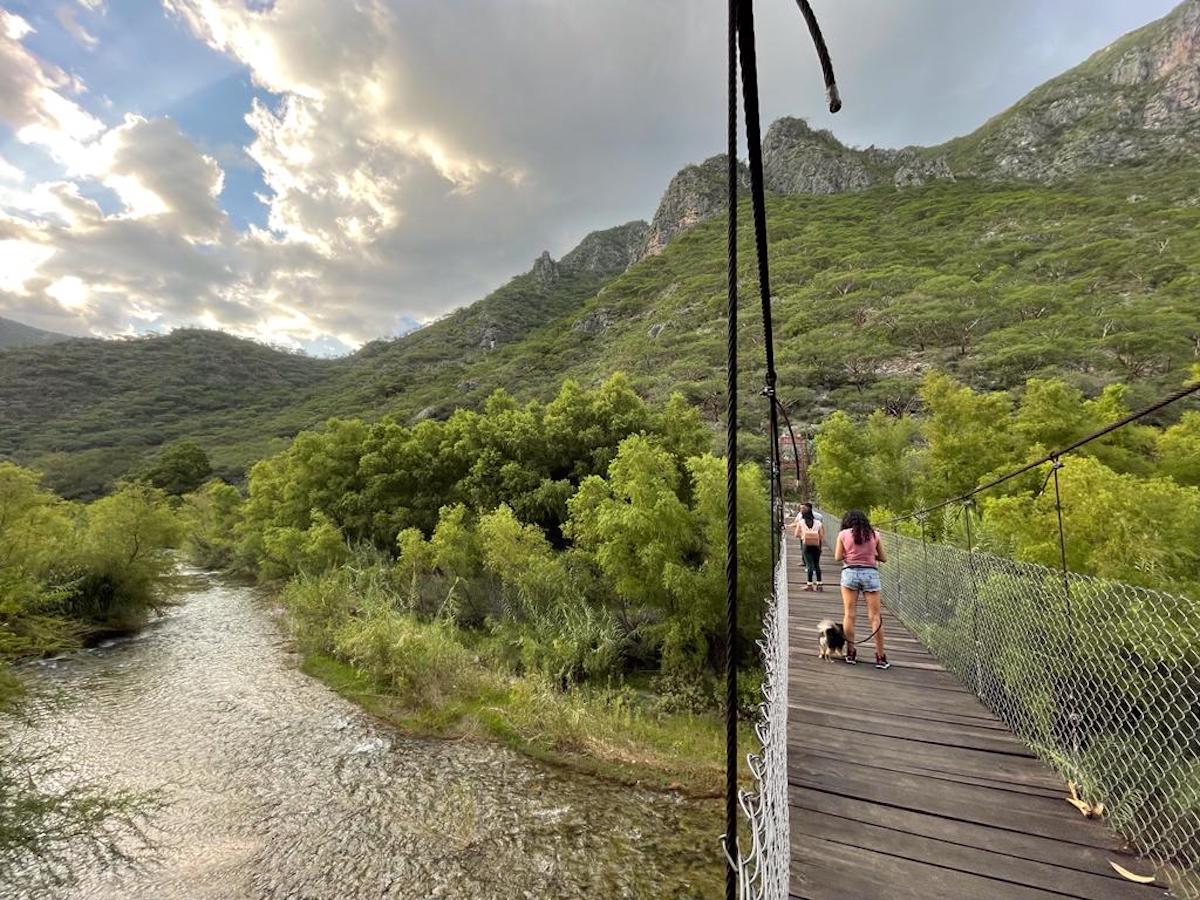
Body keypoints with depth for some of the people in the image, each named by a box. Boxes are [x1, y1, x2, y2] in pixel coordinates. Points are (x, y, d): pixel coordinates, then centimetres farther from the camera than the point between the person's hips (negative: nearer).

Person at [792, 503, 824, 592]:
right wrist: (821, 546, 18)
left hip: (806, 545, -2)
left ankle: (810, 584, -1)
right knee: (817, 564, 12)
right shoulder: (818, 522, 5)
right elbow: (821, 536, 5)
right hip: (816, 545, 2)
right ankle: (819, 584, 13)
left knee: (810, 564, 0)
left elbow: (796, 534, 4)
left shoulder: (800, 522, 1)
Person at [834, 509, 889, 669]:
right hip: (871, 573, 1)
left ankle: (850, 653, 11)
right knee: (875, 616, 4)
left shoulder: (843, 534, 3)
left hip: (850, 573, -1)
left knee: (849, 614, 6)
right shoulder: (874, 534, 7)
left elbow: (837, 557, 1)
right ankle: (880, 657, 7)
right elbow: (884, 558, 11)